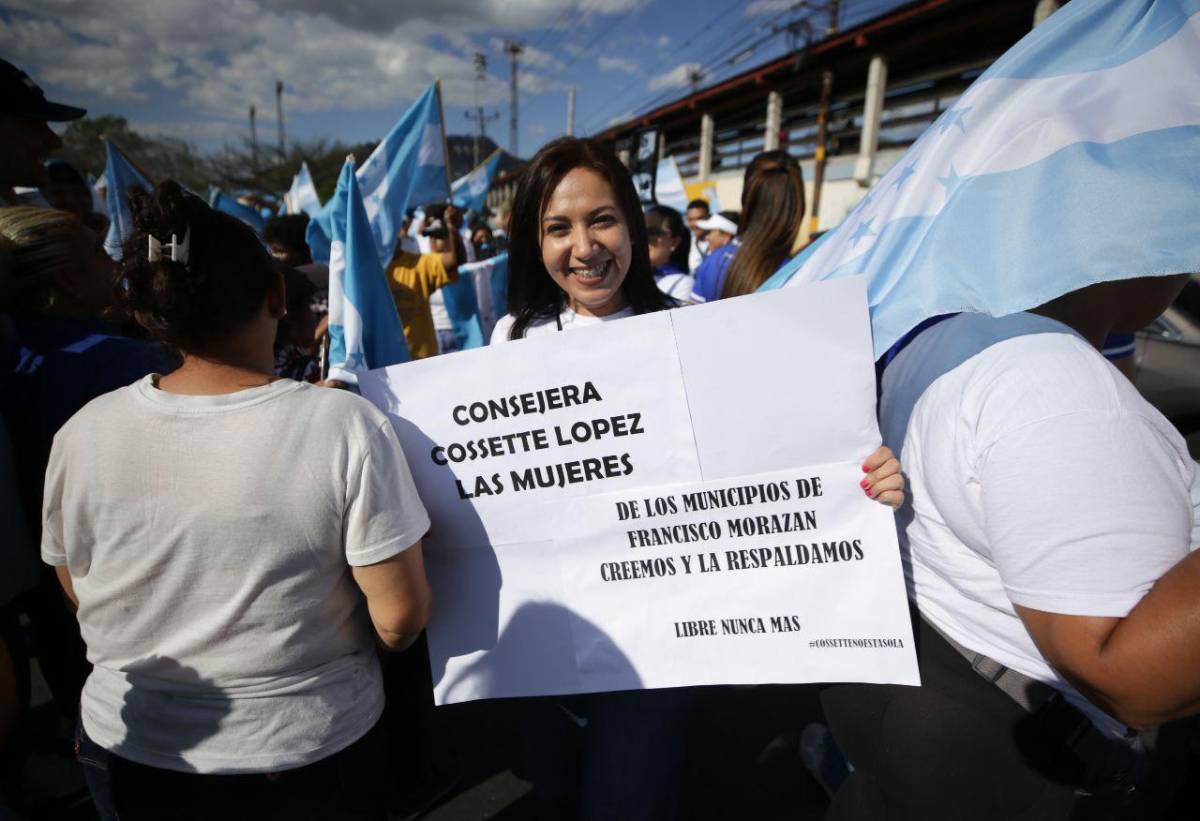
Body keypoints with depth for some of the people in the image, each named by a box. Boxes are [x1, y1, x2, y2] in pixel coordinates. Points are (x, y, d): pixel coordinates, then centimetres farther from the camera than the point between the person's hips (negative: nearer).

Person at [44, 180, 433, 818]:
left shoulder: (81, 435, -14)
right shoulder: (346, 428, -26)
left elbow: (81, 596, 1)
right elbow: (400, 619, -21)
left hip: (128, 755, 3)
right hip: (310, 755, -2)